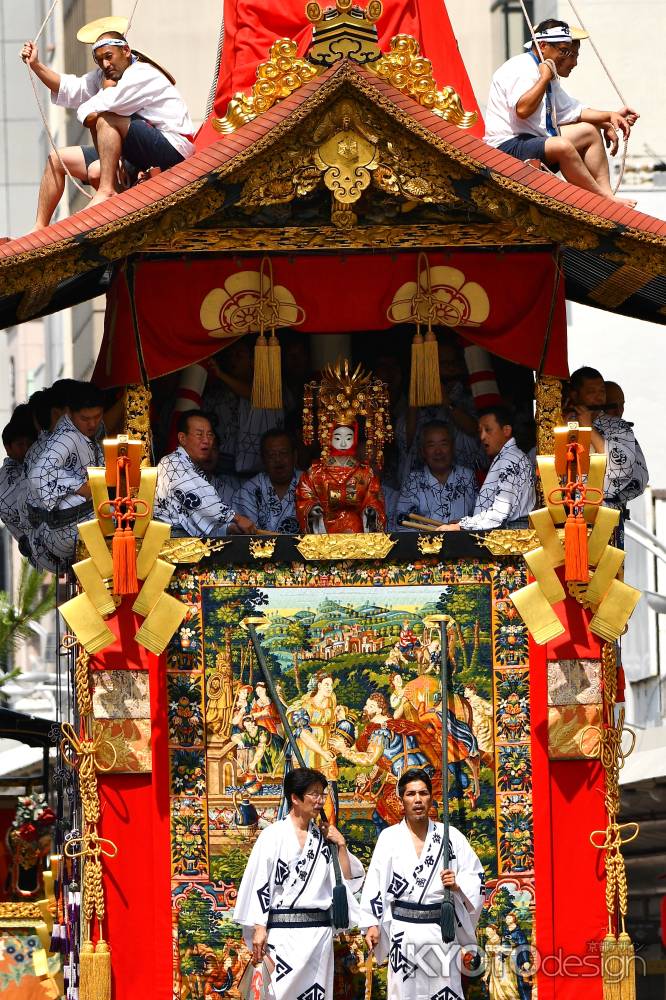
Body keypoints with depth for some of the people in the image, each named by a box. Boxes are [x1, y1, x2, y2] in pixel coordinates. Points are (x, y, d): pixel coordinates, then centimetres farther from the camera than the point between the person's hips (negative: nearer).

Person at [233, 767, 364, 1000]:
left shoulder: (323, 837, 10)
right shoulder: (274, 835, -2)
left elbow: (346, 881, 11)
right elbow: (258, 883, -4)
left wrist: (341, 845, 0)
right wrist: (259, 928, -10)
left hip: (319, 931, 4)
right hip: (282, 933, -4)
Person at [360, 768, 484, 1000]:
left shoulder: (451, 836, 6)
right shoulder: (389, 838, 4)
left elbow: (476, 878, 8)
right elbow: (375, 883, 1)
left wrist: (458, 885, -12)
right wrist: (372, 924, -6)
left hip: (442, 928, 0)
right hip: (403, 930, 0)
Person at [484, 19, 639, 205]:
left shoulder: (547, 75, 19)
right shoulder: (520, 68, -12)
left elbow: (573, 111, 25)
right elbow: (522, 109, -28)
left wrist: (610, 116, 13)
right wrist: (544, 78, -19)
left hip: (537, 142, 11)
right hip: (508, 146, -11)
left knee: (589, 131, 12)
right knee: (562, 146, -34)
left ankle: (607, 193, -2)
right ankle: (605, 199, -23)